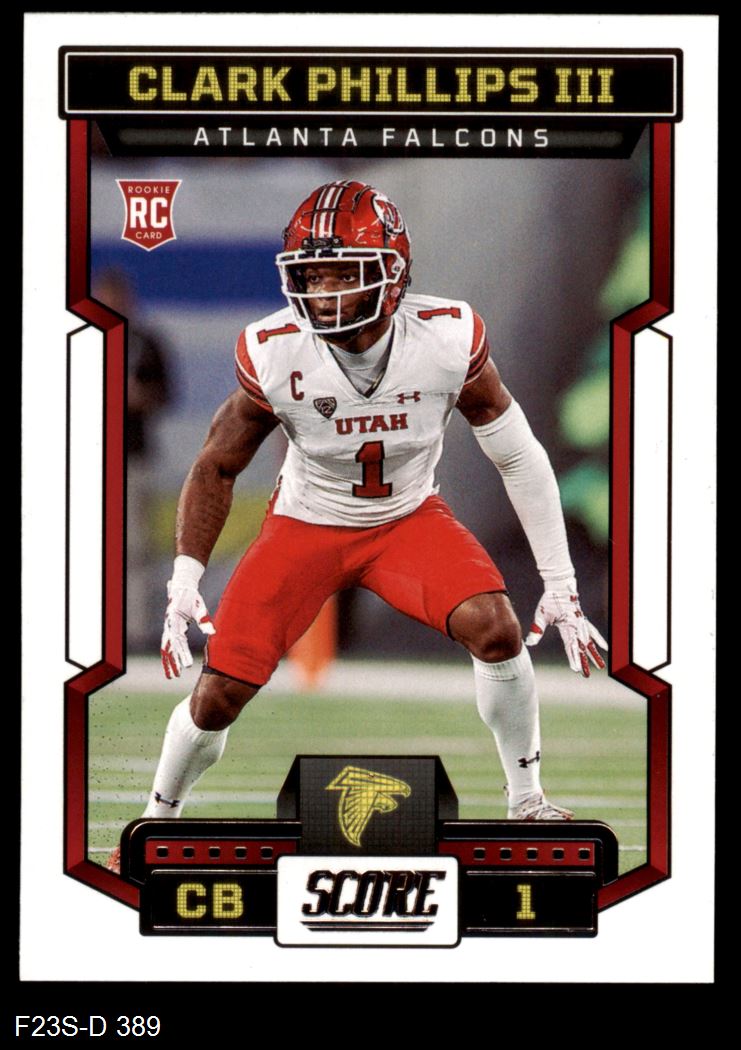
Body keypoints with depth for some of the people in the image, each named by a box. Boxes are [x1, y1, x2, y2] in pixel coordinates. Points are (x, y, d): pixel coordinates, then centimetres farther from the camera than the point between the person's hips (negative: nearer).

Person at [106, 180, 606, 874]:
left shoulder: (449, 340, -24)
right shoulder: (275, 355, -24)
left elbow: (519, 458, -11)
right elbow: (216, 469, -7)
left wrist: (560, 585, -10)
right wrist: (184, 586, -16)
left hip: (410, 518, 0)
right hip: (306, 524, 0)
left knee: (496, 629, -24)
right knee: (219, 692, -9)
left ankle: (525, 800, 1)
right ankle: (159, 817, 21)